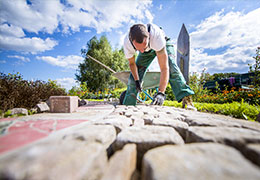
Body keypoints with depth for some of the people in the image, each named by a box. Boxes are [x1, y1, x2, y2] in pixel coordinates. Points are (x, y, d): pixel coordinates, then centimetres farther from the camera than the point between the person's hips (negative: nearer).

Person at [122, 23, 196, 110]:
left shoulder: (156, 34, -46)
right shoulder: (127, 43, -34)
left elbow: (164, 68, -51)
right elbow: (132, 63, -14)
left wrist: (161, 93, -60)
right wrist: (136, 80, -22)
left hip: (163, 44, -2)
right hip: (147, 51, 3)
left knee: (171, 67, -32)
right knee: (134, 76, -7)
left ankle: (186, 100, -31)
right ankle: (127, 105, 4)